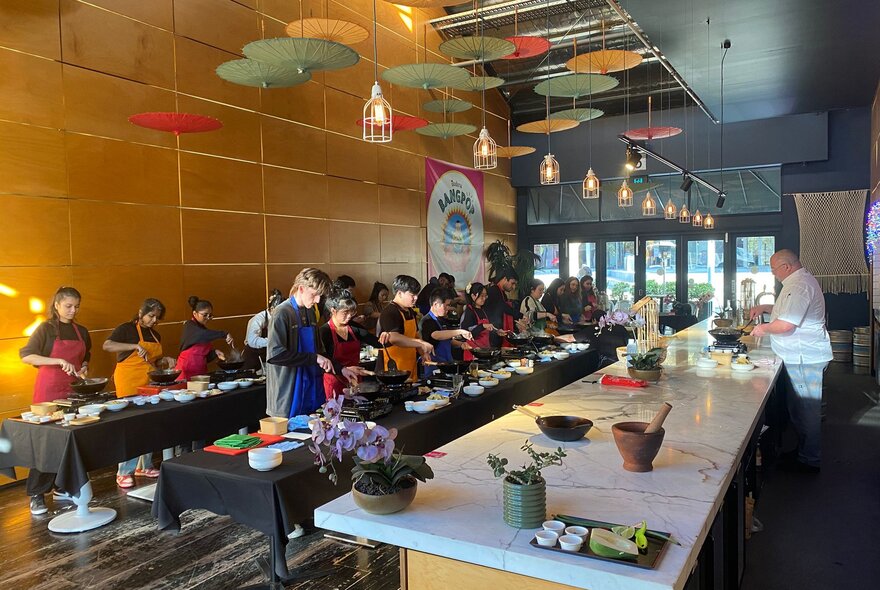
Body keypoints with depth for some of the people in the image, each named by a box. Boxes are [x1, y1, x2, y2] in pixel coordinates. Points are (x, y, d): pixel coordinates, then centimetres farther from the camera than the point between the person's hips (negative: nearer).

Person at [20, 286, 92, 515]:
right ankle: (36, 495, 4)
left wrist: (84, 367, 2)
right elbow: (26, 356, -16)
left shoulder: (81, 331, 10)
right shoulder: (46, 329, -5)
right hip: (49, 391, -5)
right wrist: (60, 361, -25)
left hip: (74, 391, 5)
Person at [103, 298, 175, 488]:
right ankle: (124, 472, 3)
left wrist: (165, 360, 3)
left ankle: (144, 465, 24)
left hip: (150, 385, 7)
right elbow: (107, 346, -23)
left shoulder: (155, 335, 15)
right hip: (129, 384, -7)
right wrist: (135, 346, -29)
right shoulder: (127, 329, -6)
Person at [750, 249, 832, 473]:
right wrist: (765, 308, 18)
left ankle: (809, 460, 10)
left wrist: (764, 328, -10)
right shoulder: (802, 279, 15)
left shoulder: (798, 285, -22)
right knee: (800, 408, 18)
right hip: (805, 356, 11)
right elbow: (792, 310, 30)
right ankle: (805, 449, 29)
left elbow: (785, 325, -28)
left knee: (806, 410, -1)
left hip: (805, 358, -11)